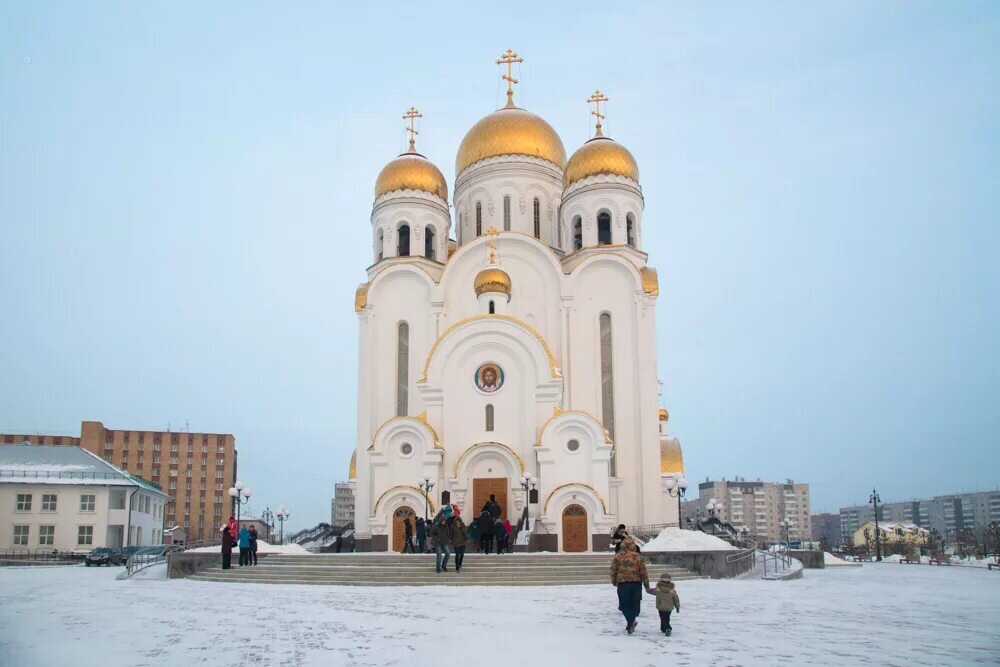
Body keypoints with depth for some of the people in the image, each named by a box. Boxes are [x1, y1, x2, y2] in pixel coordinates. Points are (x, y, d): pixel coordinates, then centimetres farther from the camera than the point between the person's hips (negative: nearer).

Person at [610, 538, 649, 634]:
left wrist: (614, 581, 17)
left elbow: (613, 571, 1)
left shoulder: (617, 556, -2)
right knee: (634, 604, 14)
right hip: (636, 583, 1)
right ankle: (631, 623, 19)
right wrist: (646, 584, 11)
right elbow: (643, 572, 2)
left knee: (625, 604, 5)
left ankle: (630, 621, -16)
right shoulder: (638, 557, 0)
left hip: (622, 583, -1)